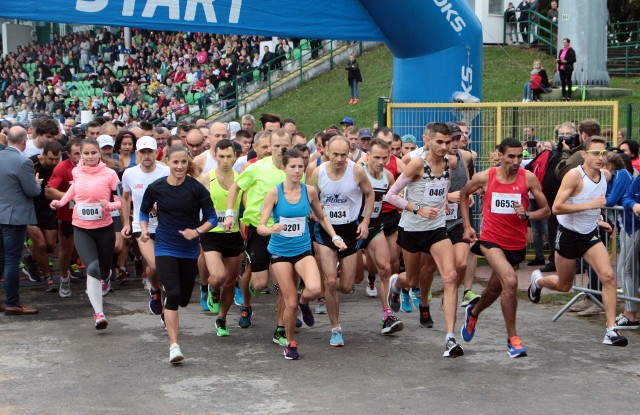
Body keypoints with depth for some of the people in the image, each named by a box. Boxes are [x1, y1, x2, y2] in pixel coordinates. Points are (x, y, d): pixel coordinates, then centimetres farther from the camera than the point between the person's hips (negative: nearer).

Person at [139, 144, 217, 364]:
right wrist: (144, 229, -4)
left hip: (189, 249, 1)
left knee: (184, 298, 12)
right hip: (165, 249, -1)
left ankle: (168, 307, 51)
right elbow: (144, 211, 13)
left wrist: (197, 231, -20)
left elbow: (212, 218, -3)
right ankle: (174, 346, -13)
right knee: (173, 295, -16)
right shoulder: (156, 187, -4)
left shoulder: (197, 188, -8)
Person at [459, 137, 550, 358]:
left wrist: (526, 215, -22)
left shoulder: (528, 178, -8)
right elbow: (464, 194, 12)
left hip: (516, 244, 3)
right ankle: (512, 338, -13)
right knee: (510, 281, -25)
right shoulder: (484, 177, -8)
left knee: (495, 288, 19)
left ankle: (473, 313, 53)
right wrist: (467, 226, 7)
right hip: (491, 239, -3)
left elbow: (545, 210, -3)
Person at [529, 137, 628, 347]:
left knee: (608, 276, -17)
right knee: (564, 286, 13)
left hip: (590, 235, 4)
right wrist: (589, 205, -33)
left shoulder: (606, 175, -1)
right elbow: (556, 207, -29)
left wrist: (598, 219, 6)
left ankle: (611, 330, -14)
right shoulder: (574, 175, -21)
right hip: (568, 235, -4)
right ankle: (538, 280, 48)